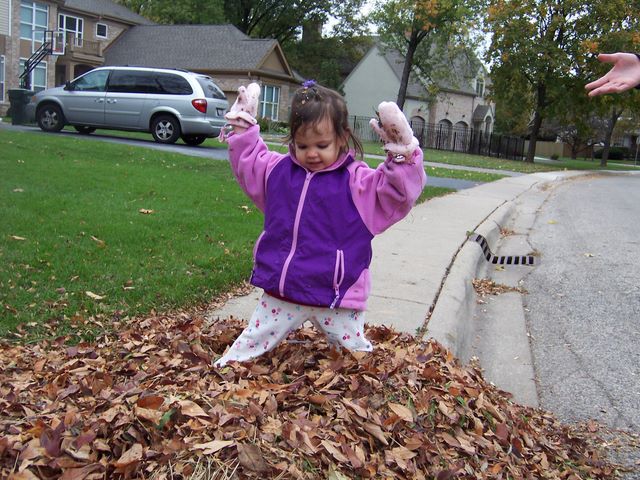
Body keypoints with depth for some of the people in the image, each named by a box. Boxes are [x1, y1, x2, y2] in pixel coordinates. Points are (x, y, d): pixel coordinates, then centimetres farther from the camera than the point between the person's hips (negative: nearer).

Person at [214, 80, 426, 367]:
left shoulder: (357, 181, -9)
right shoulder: (279, 171, 4)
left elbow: (399, 192, -15)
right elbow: (248, 163, 21)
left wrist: (402, 156, -30)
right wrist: (243, 129, 13)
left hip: (335, 300, -4)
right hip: (280, 292, 4)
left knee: (355, 352, 7)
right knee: (252, 343, 19)